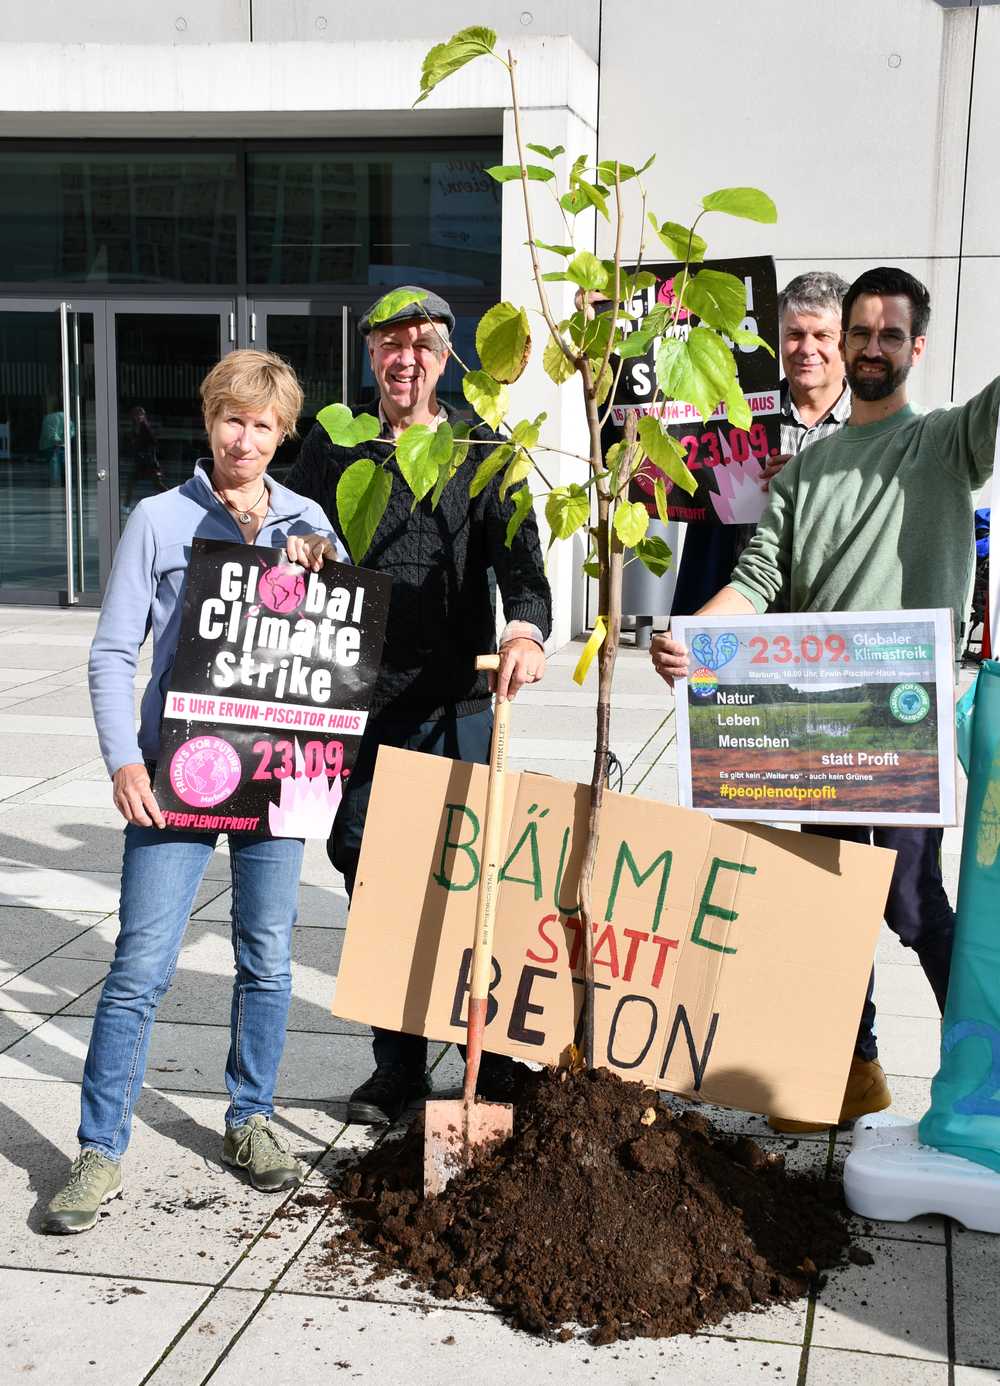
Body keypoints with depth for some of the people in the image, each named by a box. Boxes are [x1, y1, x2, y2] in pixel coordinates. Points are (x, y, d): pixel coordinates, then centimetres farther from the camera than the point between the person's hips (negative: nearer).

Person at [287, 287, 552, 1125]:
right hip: (358, 702, 2)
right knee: (368, 874, 7)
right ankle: (397, 1064, 21)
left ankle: (494, 1060, 16)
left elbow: (518, 552, -7)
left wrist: (526, 626, -27)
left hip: (457, 703, -2)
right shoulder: (332, 446, 11)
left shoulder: (481, 452, 6)